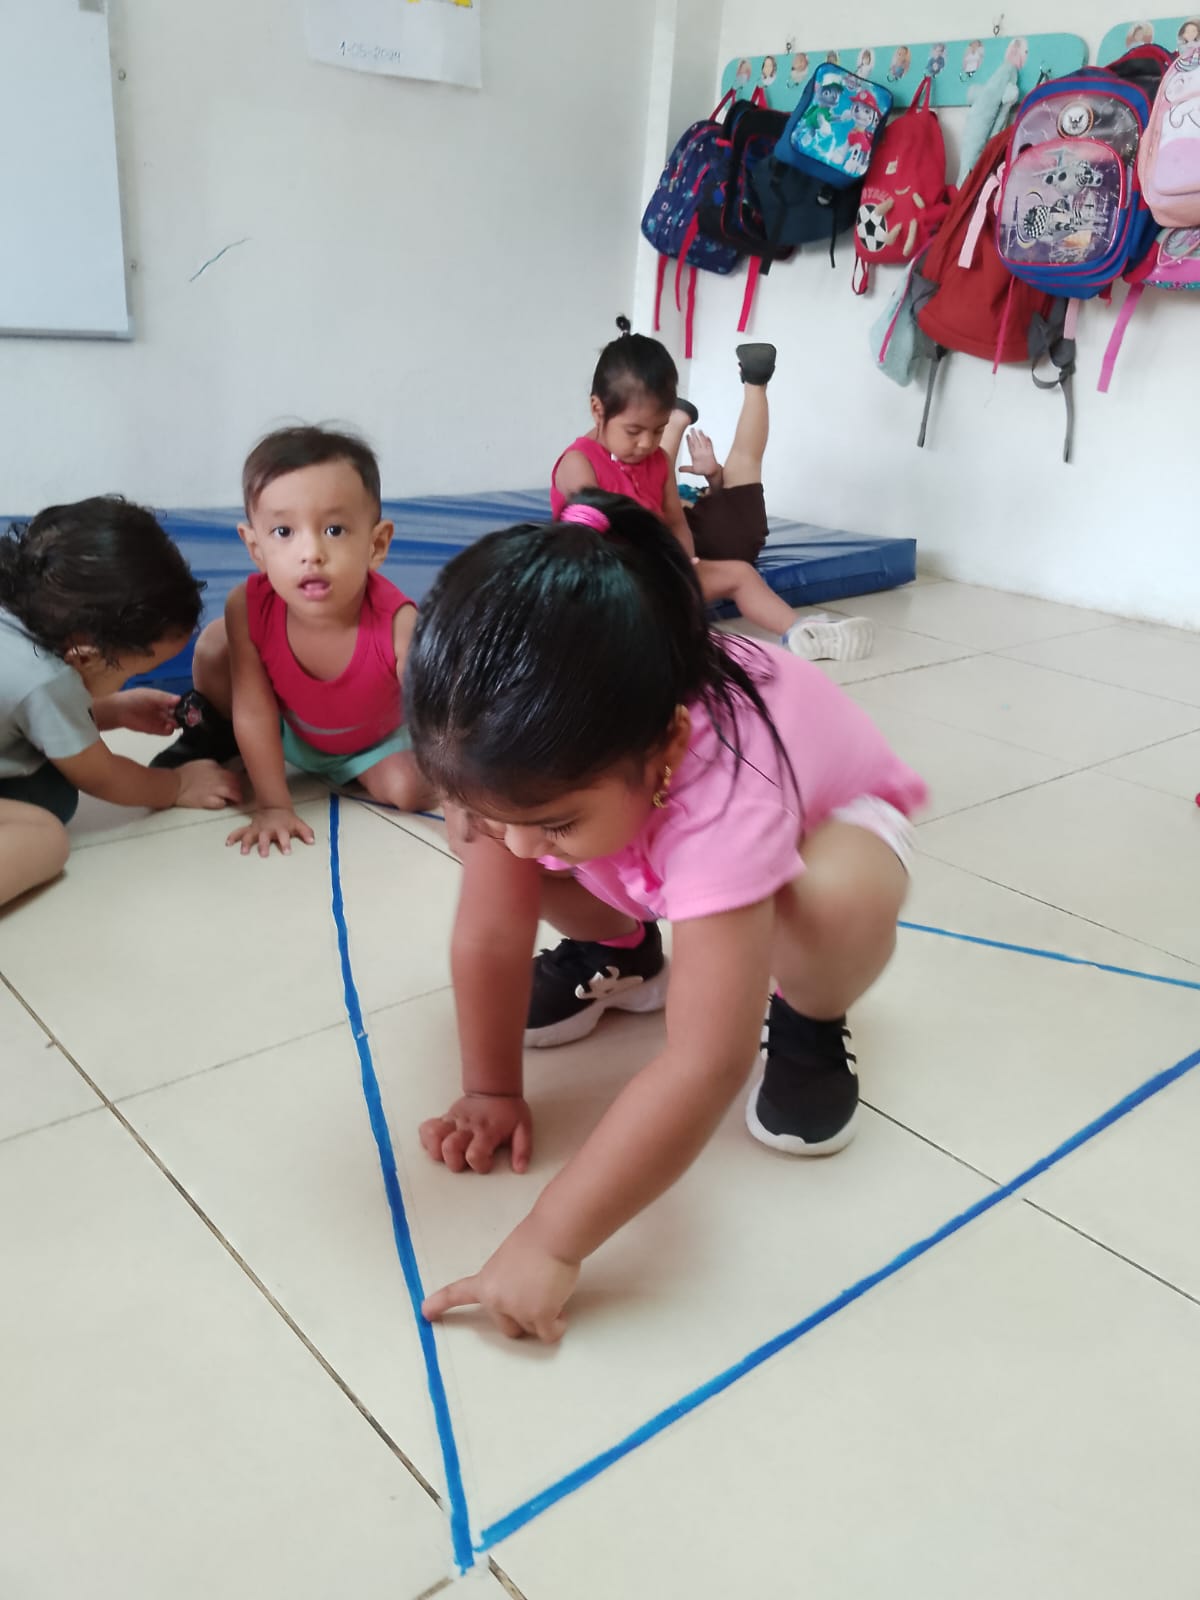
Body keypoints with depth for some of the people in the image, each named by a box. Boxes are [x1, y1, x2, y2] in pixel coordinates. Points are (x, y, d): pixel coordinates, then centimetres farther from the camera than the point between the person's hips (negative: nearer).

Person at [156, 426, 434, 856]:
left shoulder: (398, 625, -42)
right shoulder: (249, 608, -33)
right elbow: (254, 711, -24)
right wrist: (272, 806, -21)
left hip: (373, 741, -2)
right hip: (289, 732, 2)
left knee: (409, 790, -27)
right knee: (214, 645, -15)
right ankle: (217, 736, 16)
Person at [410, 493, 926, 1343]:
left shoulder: (723, 790, -47)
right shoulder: (534, 755, -32)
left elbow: (706, 1064, -50)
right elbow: (489, 934, -20)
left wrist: (552, 1242, -48)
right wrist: (491, 1093, -15)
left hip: (829, 813, -4)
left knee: (841, 904, -40)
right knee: (486, 830, -18)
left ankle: (809, 1026, -5)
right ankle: (620, 954, 10)